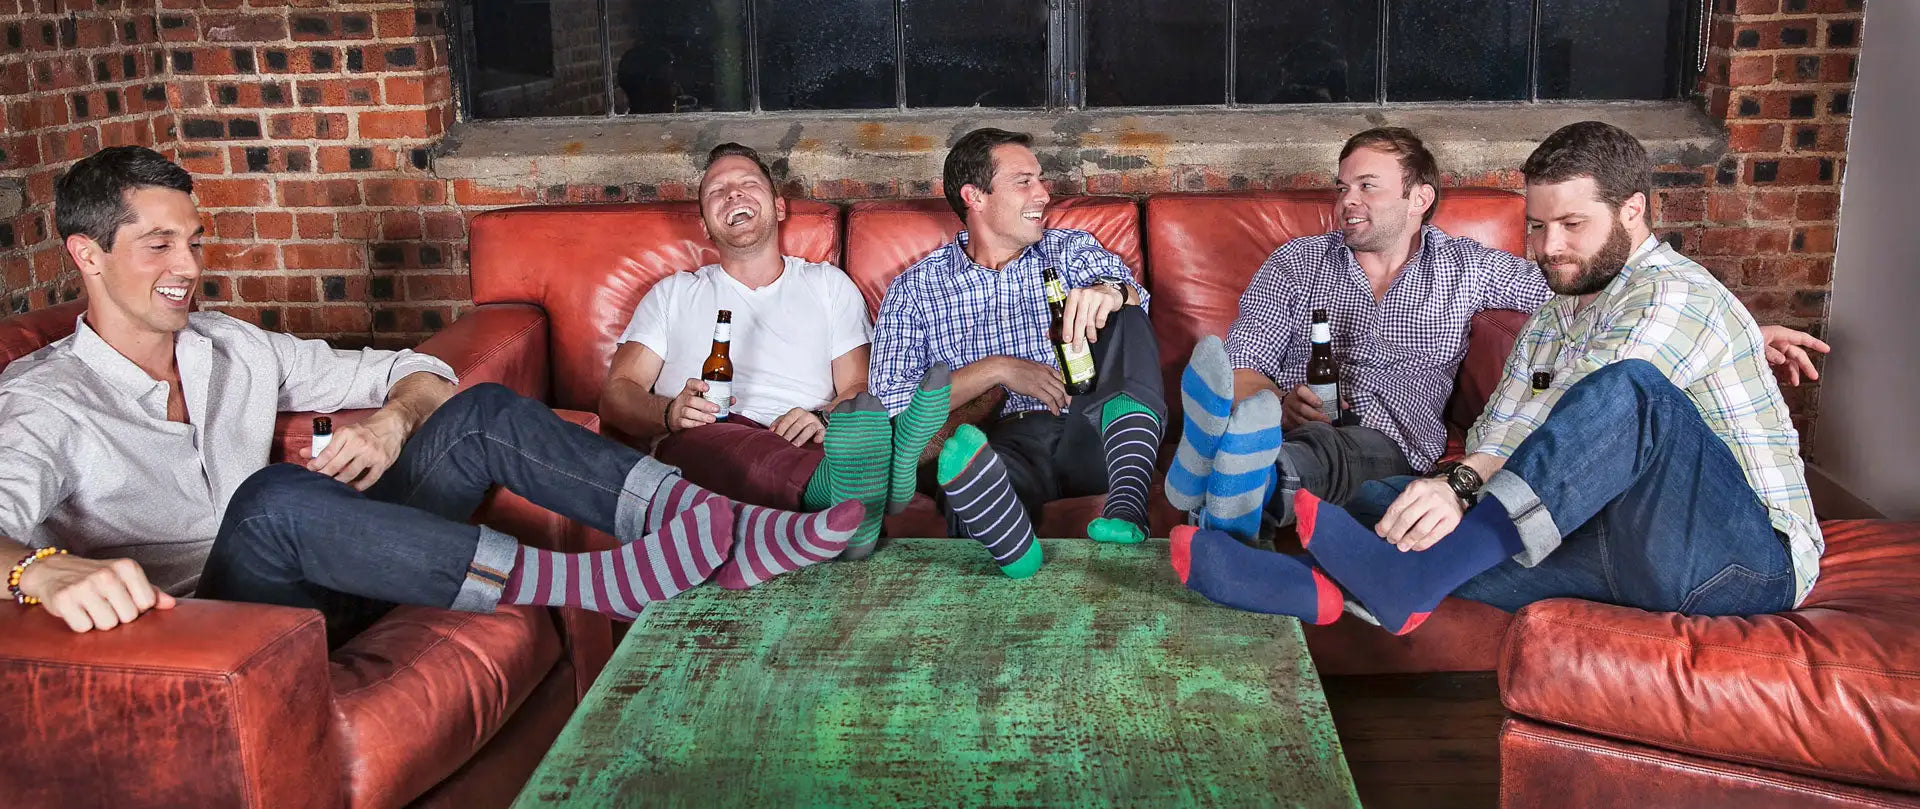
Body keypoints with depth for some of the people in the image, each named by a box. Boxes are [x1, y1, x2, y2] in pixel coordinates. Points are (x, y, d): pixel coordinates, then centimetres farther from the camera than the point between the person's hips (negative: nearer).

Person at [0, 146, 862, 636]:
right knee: (274, 498, -38)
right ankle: (596, 581, -41)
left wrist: (394, 418, -10)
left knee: (482, 414, -10)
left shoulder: (232, 349, 12)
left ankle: (725, 534, -26)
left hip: (318, 571, 6)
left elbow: (415, 371, 14)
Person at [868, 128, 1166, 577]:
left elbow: (1137, 299, -1)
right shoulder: (914, 289, 13)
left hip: (1085, 439, 3)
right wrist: (997, 371, -8)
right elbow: (889, 402, 2)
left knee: (1126, 316, -21)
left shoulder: (1073, 251, 20)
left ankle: (1127, 506, -38)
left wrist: (1110, 291, -27)